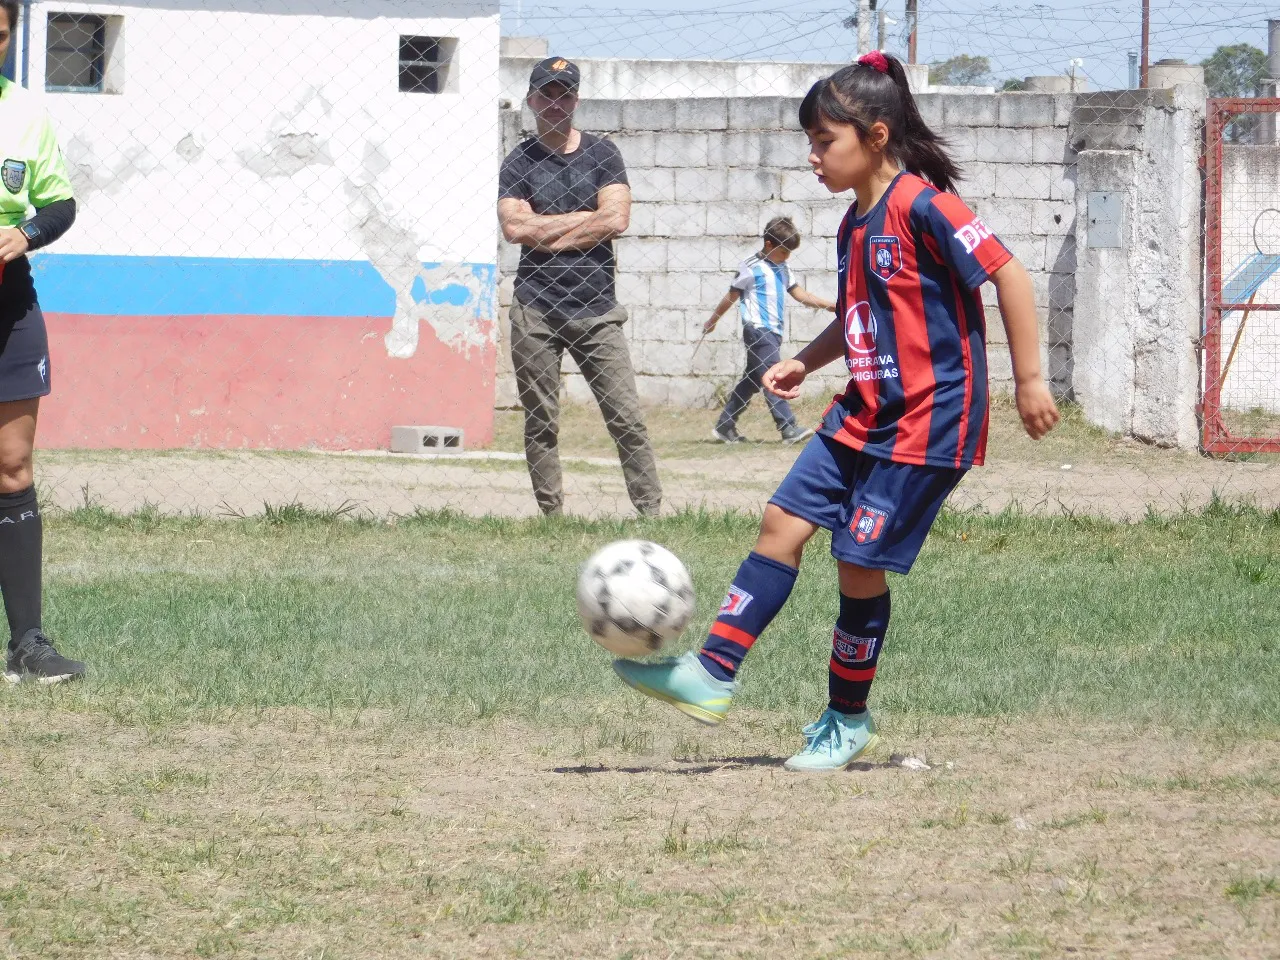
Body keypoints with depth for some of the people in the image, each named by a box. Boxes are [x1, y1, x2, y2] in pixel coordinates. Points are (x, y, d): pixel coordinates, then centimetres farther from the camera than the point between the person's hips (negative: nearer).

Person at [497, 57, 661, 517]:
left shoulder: (602, 154, 8)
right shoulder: (519, 163, 8)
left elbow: (617, 219, -6)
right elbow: (514, 227, -8)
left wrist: (546, 230, -6)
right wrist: (585, 219, -5)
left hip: (595, 308, 0)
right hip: (536, 310, 0)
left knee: (627, 420, -6)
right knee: (540, 424, 2)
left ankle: (652, 513, -5)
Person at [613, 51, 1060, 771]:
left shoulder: (920, 205, -16)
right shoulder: (857, 224, 12)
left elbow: (1008, 274, -18)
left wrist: (1030, 380, -18)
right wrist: (805, 362, 12)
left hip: (926, 422, -9)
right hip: (863, 413, 9)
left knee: (860, 565, -3)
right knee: (783, 523, 1)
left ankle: (848, 722, 12)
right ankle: (713, 676, 2)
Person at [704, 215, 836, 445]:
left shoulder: (782, 269, 15)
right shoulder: (752, 268, -8)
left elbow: (800, 294, 15)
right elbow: (732, 296, -1)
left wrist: (832, 305, 6)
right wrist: (712, 321, 8)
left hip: (773, 331, 9)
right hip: (758, 330, -9)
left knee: (751, 380, 12)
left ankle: (725, 426, 19)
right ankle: (789, 428, -21)